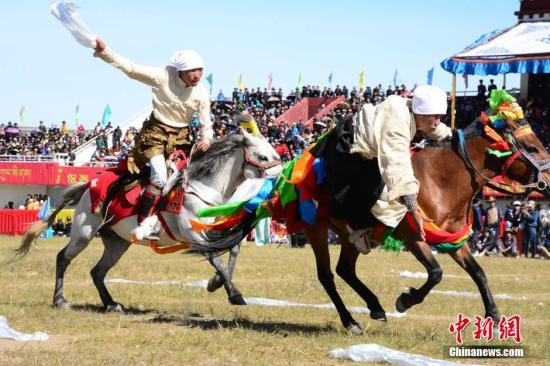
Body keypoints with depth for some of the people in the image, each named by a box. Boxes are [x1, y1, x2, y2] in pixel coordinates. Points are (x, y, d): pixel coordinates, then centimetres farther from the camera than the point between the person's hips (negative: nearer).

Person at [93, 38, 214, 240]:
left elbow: (206, 125, 3)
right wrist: (104, 52, -31)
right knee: (160, 176, -23)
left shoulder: (202, 93, -6)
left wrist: (206, 139, -21)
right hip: (155, 132, -5)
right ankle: (144, 222, -16)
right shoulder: (163, 77, -17)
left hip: (181, 136, 5)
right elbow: (131, 68, -20)